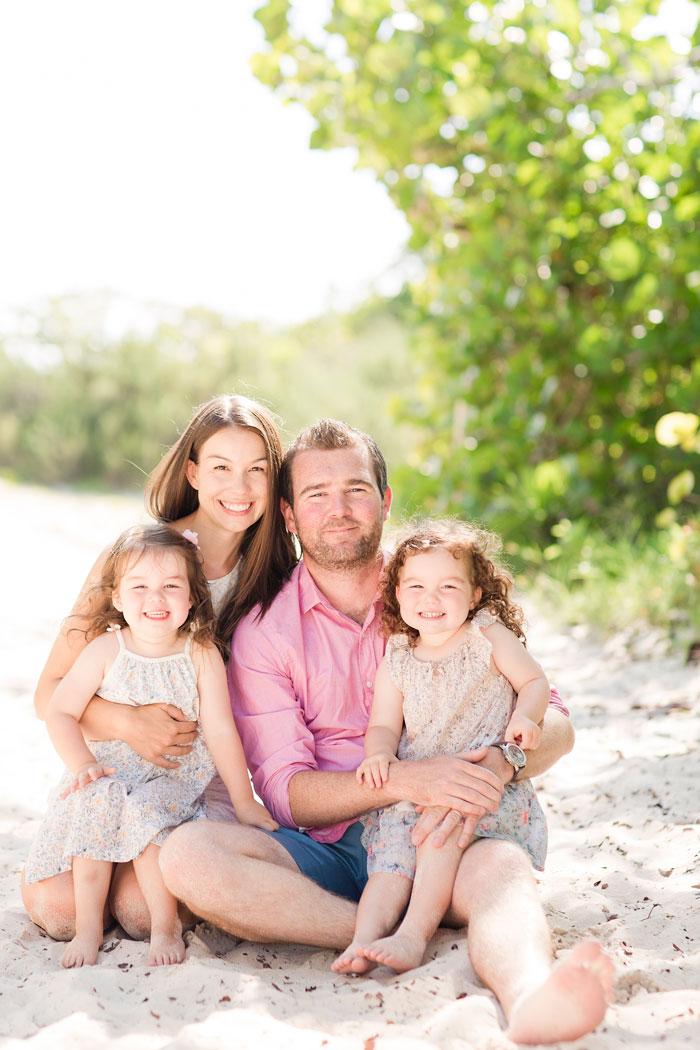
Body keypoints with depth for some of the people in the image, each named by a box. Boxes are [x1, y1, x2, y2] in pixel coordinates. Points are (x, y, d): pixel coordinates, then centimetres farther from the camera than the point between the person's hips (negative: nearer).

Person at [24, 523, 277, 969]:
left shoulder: (202, 655, -6)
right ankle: (88, 927, -16)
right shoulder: (105, 650, -4)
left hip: (175, 780, -1)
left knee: (144, 811, -31)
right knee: (94, 802, -29)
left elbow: (220, 730, -5)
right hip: (109, 775, 1)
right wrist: (82, 764, -14)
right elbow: (60, 712, 1)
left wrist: (243, 800, -3)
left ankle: (165, 926, -14)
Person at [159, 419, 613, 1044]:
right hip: (325, 852, 1)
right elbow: (286, 793, -5)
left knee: (502, 864, -33)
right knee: (188, 855, -27)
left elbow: (553, 724, 1)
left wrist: (493, 766, -23)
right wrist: (406, 781, -23)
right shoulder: (264, 634, 3)